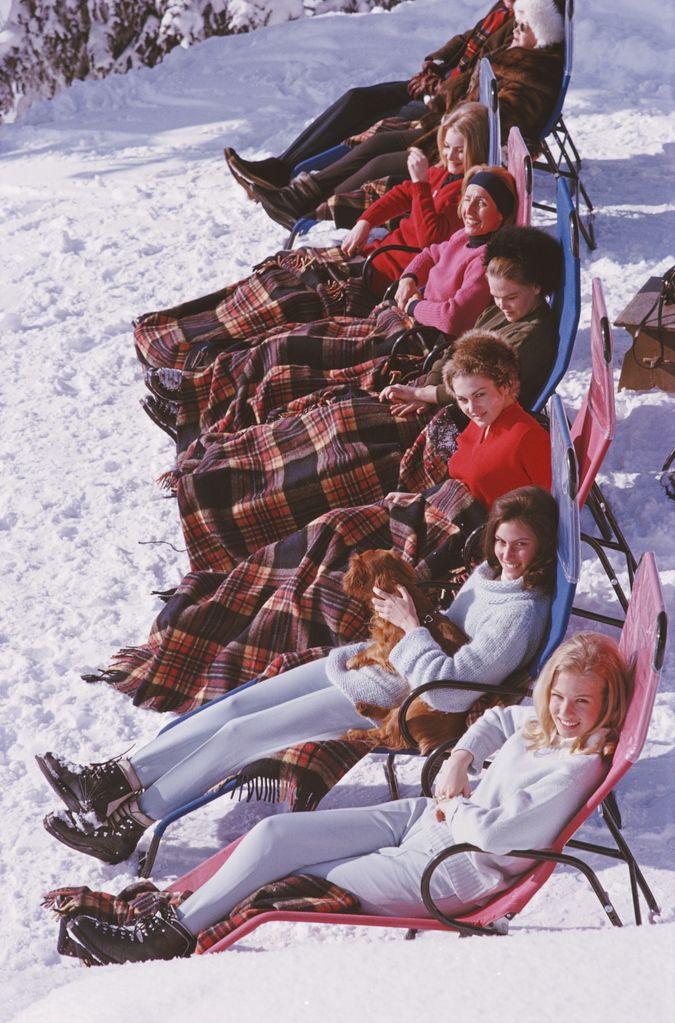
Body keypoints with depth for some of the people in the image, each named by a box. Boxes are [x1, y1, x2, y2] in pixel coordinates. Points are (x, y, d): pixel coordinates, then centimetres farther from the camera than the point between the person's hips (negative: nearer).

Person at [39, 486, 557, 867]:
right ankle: (120, 779, 2)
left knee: (240, 734, -12)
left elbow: (447, 690, -29)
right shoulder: (489, 572, 4)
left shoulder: (522, 614, -23)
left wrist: (410, 626, -20)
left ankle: (130, 823, -4)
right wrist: (408, 615, 3)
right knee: (238, 705, -1)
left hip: (389, 702, -9)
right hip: (375, 662, 9)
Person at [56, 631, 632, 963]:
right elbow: (499, 719, 26)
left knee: (285, 882, -6)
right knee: (275, 834, -3)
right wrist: (460, 760, 8)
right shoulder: (541, 724, 3)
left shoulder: (575, 769, -23)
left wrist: (455, 807, -8)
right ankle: (172, 930, 1)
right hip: (424, 820, 9)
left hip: (451, 874, -9)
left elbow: (496, 835, -28)